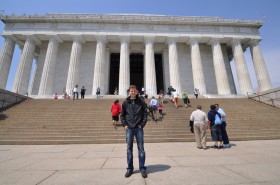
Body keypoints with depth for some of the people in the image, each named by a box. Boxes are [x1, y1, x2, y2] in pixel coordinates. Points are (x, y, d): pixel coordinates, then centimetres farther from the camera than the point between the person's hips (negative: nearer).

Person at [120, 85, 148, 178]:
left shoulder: (141, 102, 1)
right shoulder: (125, 102, 4)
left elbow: (145, 114, 2)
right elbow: (122, 115, 8)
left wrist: (142, 124, -6)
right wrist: (124, 125, -2)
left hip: (139, 128, -1)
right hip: (129, 128, 1)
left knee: (141, 148, 6)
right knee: (129, 149, 9)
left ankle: (142, 168, 20)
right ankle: (129, 168, 24)